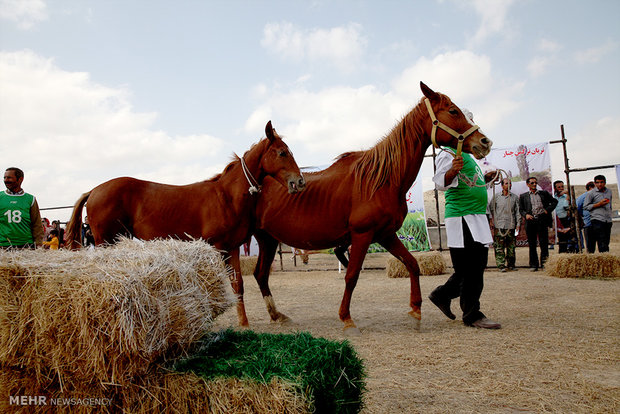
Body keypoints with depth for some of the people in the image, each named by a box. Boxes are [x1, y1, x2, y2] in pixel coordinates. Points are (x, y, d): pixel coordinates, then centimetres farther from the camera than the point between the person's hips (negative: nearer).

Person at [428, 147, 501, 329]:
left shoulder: (466, 156, 22)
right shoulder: (448, 154, -7)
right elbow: (441, 182, -25)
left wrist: (485, 178, 30)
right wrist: (452, 171, -42)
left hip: (478, 217, 10)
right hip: (461, 217, -10)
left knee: (477, 266, 12)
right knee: (470, 269, -6)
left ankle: (442, 294, 23)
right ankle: (472, 315, 4)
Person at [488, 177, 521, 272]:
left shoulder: (515, 197, 10)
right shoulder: (496, 197, 6)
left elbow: (517, 212, 10)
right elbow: (491, 209, 11)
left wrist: (518, 224, 3)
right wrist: (492, 221, 4)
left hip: (511, 226, 2)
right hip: (499, 226, -1)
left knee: (511, 246, 4)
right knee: (499, 247, -6)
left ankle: (511, 265, 15)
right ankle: (501, 265, -3)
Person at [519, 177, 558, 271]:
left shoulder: (544, 193, 15)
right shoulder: (523, 196, 14)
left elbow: (554, 201, 18)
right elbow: (521, 209, 13)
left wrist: (548, 210, 3)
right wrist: (525, 214, -7)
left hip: (542, 219, -1)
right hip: (530, 220, 1)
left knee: (543, 242, -6)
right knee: (532, 244, 4)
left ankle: (544, 262, 5)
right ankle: (534, 265, 10)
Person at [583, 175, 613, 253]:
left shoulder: (609, 191, 16)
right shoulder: (591, 193, -1)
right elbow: (585, 206, -4)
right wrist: (599, 204, -12)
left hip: (608, 220, 6)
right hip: (597, 220, -6)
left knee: (606, 242, 5)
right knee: (602, 243, -12)